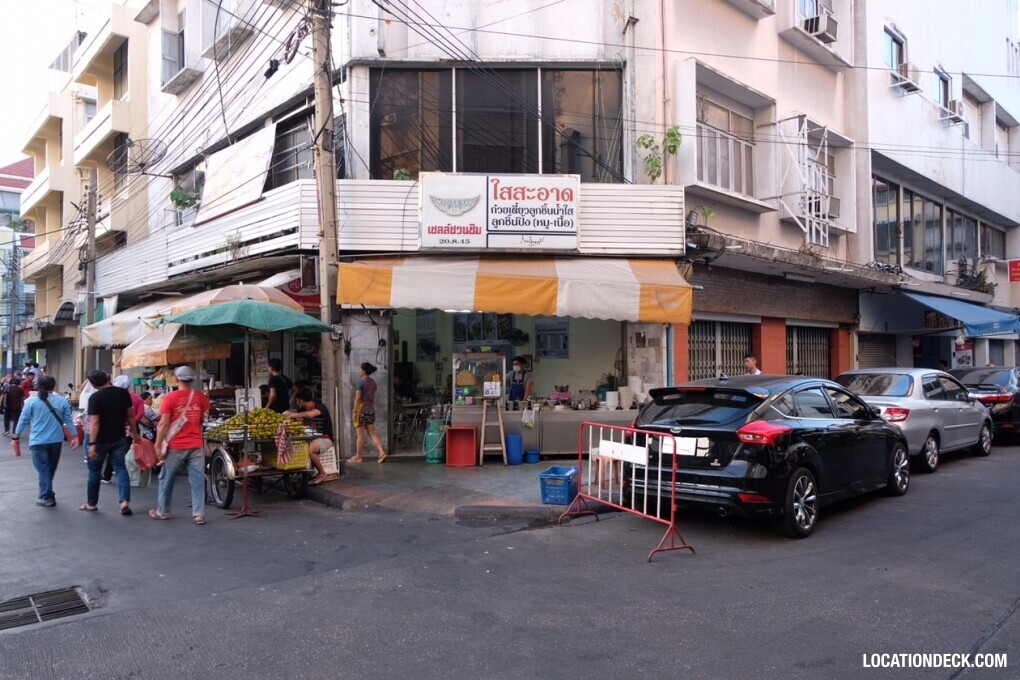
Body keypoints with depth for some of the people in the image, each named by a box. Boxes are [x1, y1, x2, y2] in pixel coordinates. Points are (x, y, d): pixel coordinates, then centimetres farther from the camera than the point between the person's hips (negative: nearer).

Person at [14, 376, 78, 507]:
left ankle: (47, 497, -4)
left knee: (43, 470, 0)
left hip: (38, 441, -3)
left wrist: (16, 436, 10)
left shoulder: (31, 401, -4)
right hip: (56, 440, 3)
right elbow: (68, 420, 4)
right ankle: (47, 494, 27)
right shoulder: (62, 401, 1)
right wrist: (74, 436, 9)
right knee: (50, 469, 16)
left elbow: (23, 420, -1)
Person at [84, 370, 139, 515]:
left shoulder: (95, 397, -14)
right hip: (119, 438, 3)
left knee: (95, 471, 12)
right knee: (120, 468, 6)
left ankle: (91, 503, 25)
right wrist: (134, 433, 17)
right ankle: (125, 501, -10)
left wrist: (92, 443, -18)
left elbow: (94, 421, -19)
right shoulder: (123, 393, -1)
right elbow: (130, 415, 6)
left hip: (101, 440, -3)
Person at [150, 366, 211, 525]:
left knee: (166, 480, 14)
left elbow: (164, 424, -11)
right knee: (197, 480, 3)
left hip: (175, 446, -2)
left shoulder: (169, 398, -8)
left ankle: (162, 512, 25)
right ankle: (199, 514, 0)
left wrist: (158, 445, -6)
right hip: (196, 445, 2)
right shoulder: (201, 397, 1)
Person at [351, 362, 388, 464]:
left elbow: (358, 398, -15)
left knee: (361, 434, 1)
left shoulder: (360, 381, -11)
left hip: (362, 409, -6)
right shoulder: (373, 383, 9)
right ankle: (382, 452, -5)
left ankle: (358, 457, 10)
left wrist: (354, 411, -13)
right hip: (371, 409, 6)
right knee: (372, 433, 7)